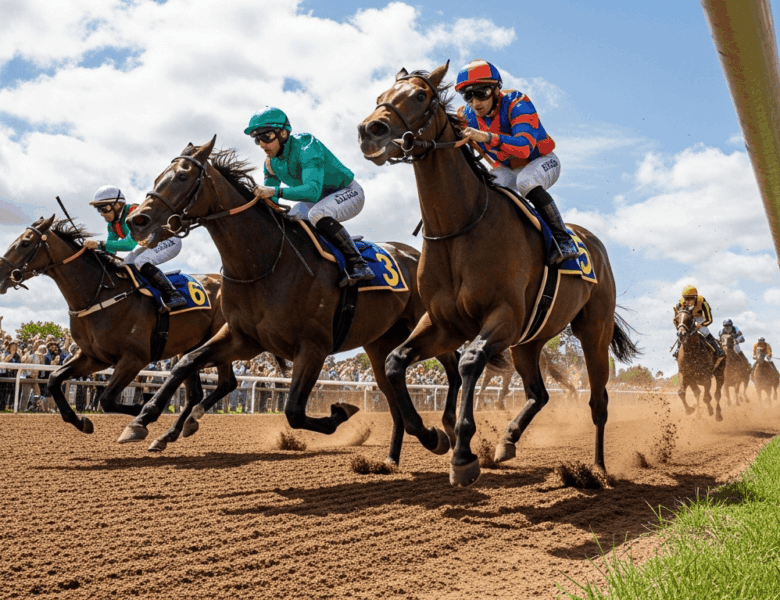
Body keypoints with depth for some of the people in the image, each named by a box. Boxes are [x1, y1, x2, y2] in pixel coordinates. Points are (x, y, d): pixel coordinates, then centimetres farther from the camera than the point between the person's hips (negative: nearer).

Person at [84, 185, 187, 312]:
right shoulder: (113, 223, -1)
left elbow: (130, 244, -40)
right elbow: (111, 249, 4)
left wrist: (100, 244, -43)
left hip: (170, 241, -10)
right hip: (151, 243, 10)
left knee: (141, 262, -30)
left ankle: (174, 296, -31)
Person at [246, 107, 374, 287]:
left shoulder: (306, 146, -30)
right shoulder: (272, 162, -5)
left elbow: (313, 191, -43)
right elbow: (269, 196, 3)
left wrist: (276, 191, -53)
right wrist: (266, 199, -23)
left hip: (348, 192, -9)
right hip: (319, 200, 9)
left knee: (317, 214, -36)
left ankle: (358, 265, -30)